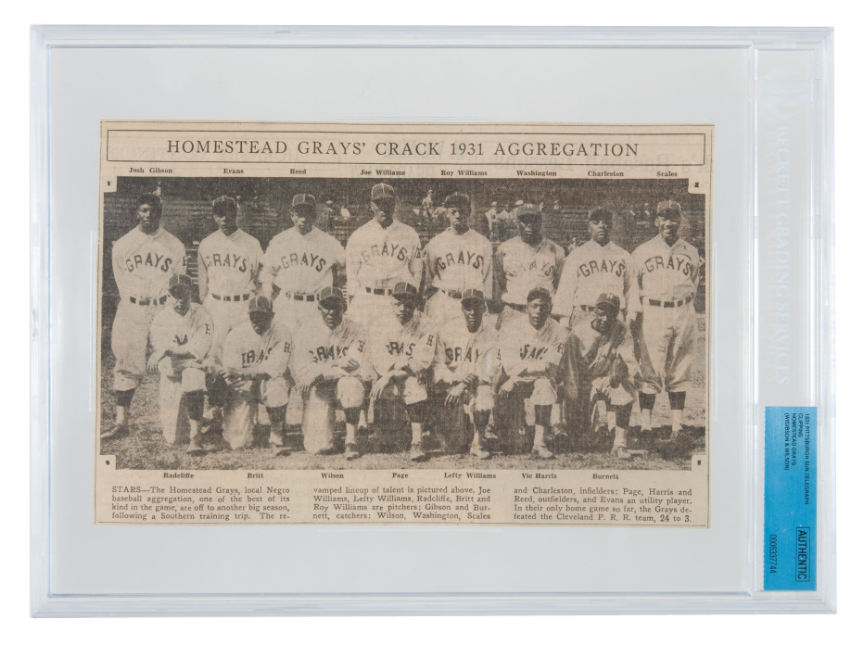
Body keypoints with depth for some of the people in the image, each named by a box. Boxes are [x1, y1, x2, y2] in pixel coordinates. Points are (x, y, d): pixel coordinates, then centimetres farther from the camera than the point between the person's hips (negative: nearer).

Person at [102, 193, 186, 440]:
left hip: (164, 308, -1)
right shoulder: (122, 245, 9)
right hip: (132, 311, 1)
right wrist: (136, 302, 1)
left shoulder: (175, 246, 6)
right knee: (126, 364, -2)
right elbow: (122, 281, 11)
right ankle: (121, 422, 1)